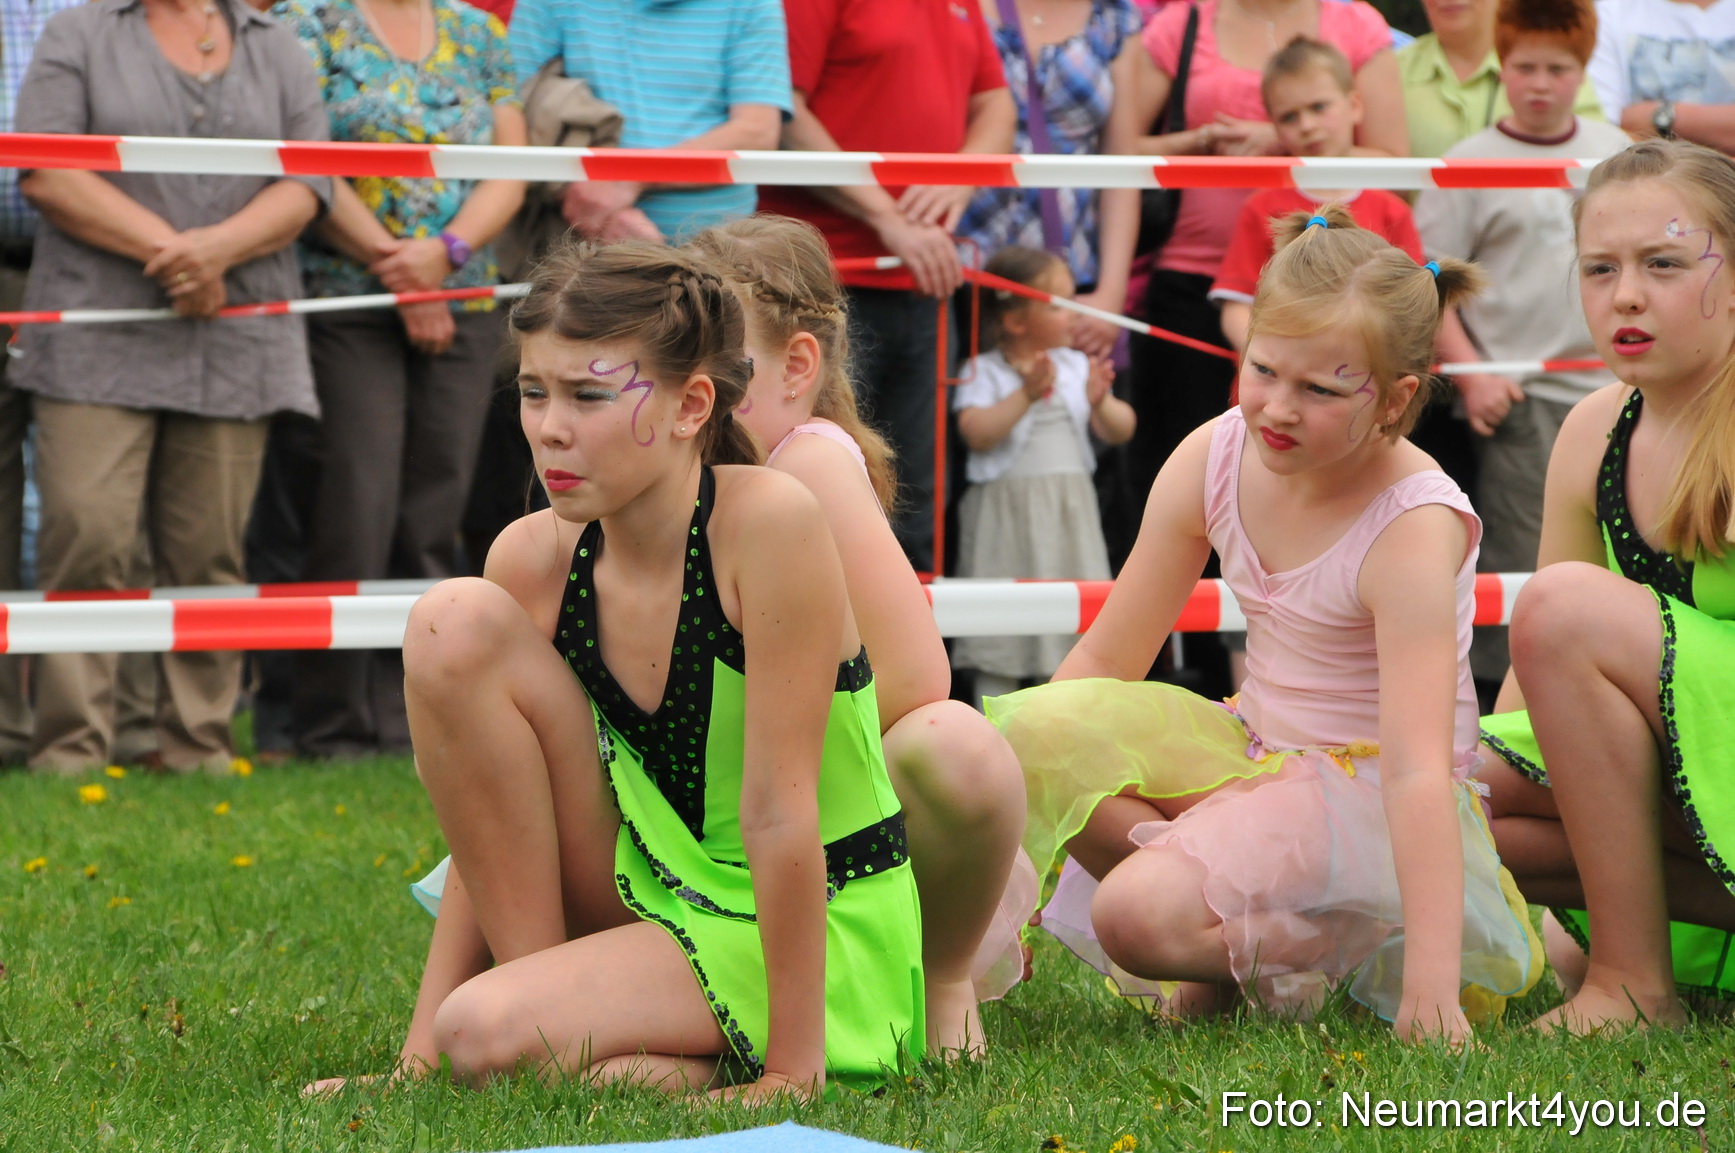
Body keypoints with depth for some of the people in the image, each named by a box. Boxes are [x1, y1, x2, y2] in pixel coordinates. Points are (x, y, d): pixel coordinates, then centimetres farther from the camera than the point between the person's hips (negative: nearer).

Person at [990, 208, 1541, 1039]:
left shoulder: (1415, 529, -23)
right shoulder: (1213, 460, -6)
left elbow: (1418, 769, -31)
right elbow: (1104, 661, 2)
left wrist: (1432, 984, -37)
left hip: (1367, 788, -7)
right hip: (1255, 752, 7)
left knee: (1140, 916, -31)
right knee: (1037, 730, -19)